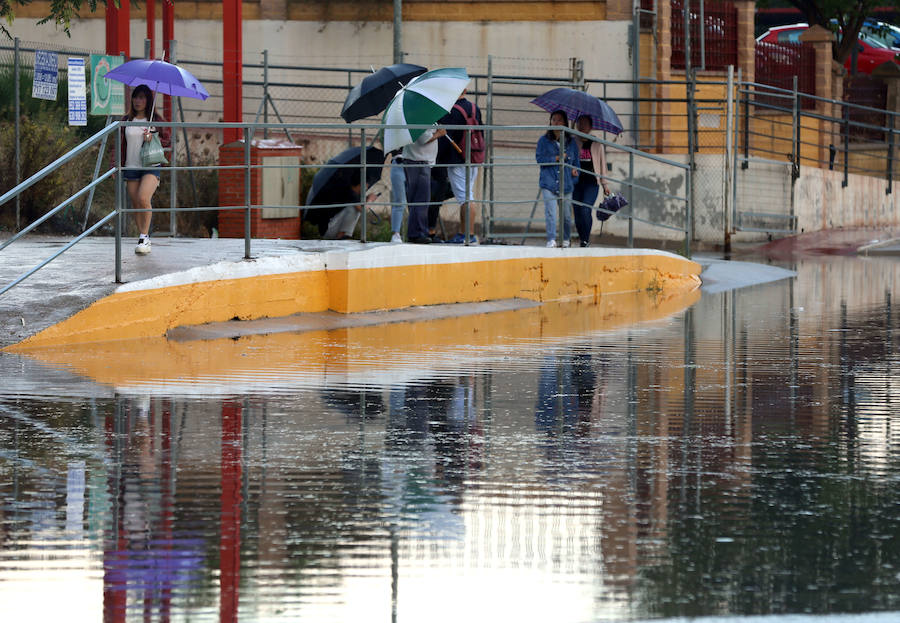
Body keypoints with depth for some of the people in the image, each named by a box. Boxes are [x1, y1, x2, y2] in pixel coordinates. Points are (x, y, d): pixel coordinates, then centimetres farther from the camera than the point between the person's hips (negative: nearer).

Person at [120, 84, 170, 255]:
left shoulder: (156, 120, 4)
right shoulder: (126, 121, 9)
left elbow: (168, 141, 7)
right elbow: (120, 145, 11)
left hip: (151, 166, -3)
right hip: (131, 167, 3)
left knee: (143, 198, -23)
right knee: (136, 205, 1)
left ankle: (144, 237, -11)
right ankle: (143, 241, 11)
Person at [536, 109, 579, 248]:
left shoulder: (571, 143, 13)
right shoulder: (544, 141, 7)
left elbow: (575, 161, 18)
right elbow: (540, 158, -3)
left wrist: (575, 171, -4)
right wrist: (557, 158, -9)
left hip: (566, 184, 2)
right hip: (549, 184, -2)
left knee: (566, 214, 5)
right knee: (550, 211, -16)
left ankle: (566, 240, 22)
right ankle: (551, 239, -18)